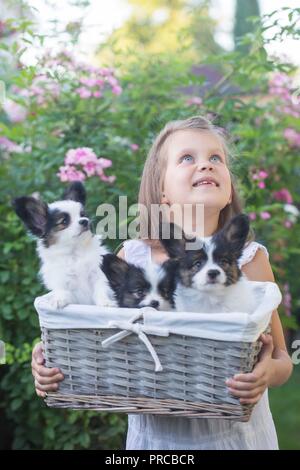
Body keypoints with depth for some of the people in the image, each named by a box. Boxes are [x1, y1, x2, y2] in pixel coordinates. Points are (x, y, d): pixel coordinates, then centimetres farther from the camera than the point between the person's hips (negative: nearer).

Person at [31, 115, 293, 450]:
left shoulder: (249, 259, -12)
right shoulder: (130, 258, -9)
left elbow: (281, 360, -6)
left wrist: (269, 372, -27)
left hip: (232, 432, -1)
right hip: (152, 434, 1)